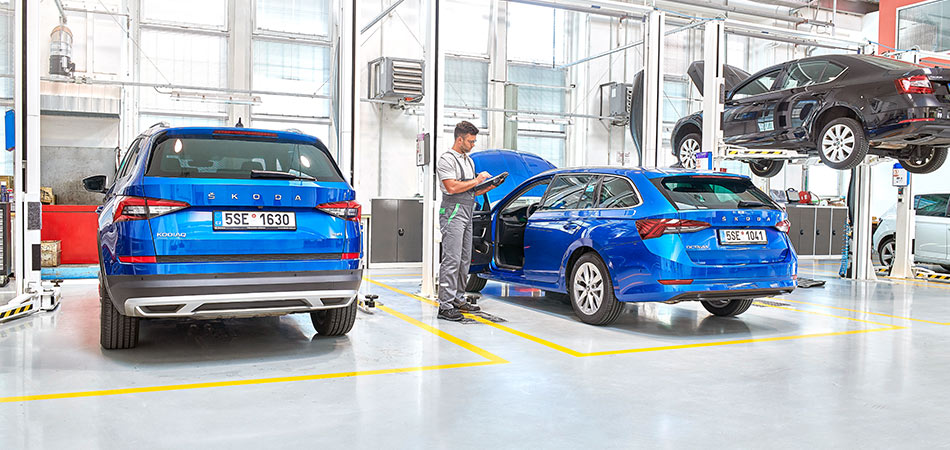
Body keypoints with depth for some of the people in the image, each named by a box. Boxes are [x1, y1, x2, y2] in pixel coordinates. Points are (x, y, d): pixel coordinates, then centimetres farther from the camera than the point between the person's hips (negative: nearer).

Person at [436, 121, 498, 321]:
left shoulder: (469, 160, 20)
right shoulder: (447, 159, -8)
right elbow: (452, 187, -20)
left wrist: (489, 187, 7)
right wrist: (477, 180, -12)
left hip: (467, 214, 9)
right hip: (453, 213, -9)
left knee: (464, 260, 11)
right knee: (451, 260, -12)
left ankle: (458, 299, 19)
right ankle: (445, 306, -11)